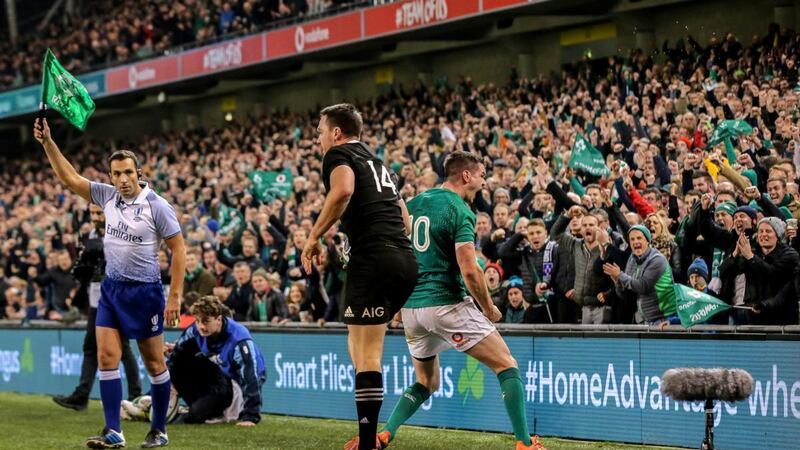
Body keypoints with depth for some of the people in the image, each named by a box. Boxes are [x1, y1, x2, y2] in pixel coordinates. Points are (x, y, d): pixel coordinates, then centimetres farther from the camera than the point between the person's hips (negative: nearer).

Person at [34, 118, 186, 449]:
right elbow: (70, 178, 8)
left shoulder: (156, 206, -11)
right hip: (111, 288, 5)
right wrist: (47, 142, -3)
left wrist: (175, 296, -13)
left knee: (154, 363, 3)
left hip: (145, 291, -5)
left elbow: (178, 249, -9)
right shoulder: (108, 196, 4)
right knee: (106, 356, -6)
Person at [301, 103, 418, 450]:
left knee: (366, 356, -7)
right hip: (406, 260, 8)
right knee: (358, 344, 18)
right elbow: (404, 219, 28)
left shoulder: (338, 154, 3)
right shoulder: (376, 162, 27)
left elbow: (343, 190, -20)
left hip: (372, 259, -8)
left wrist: (314, 237, -13)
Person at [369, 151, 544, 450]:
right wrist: (489, 308, -5)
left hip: (411, 307, 7)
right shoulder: (460, 210, -10)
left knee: (426, 383, 22)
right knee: (507, 366, 2)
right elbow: (469, 269, -18)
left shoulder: (413, 204, 13)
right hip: (447, 303, -7)